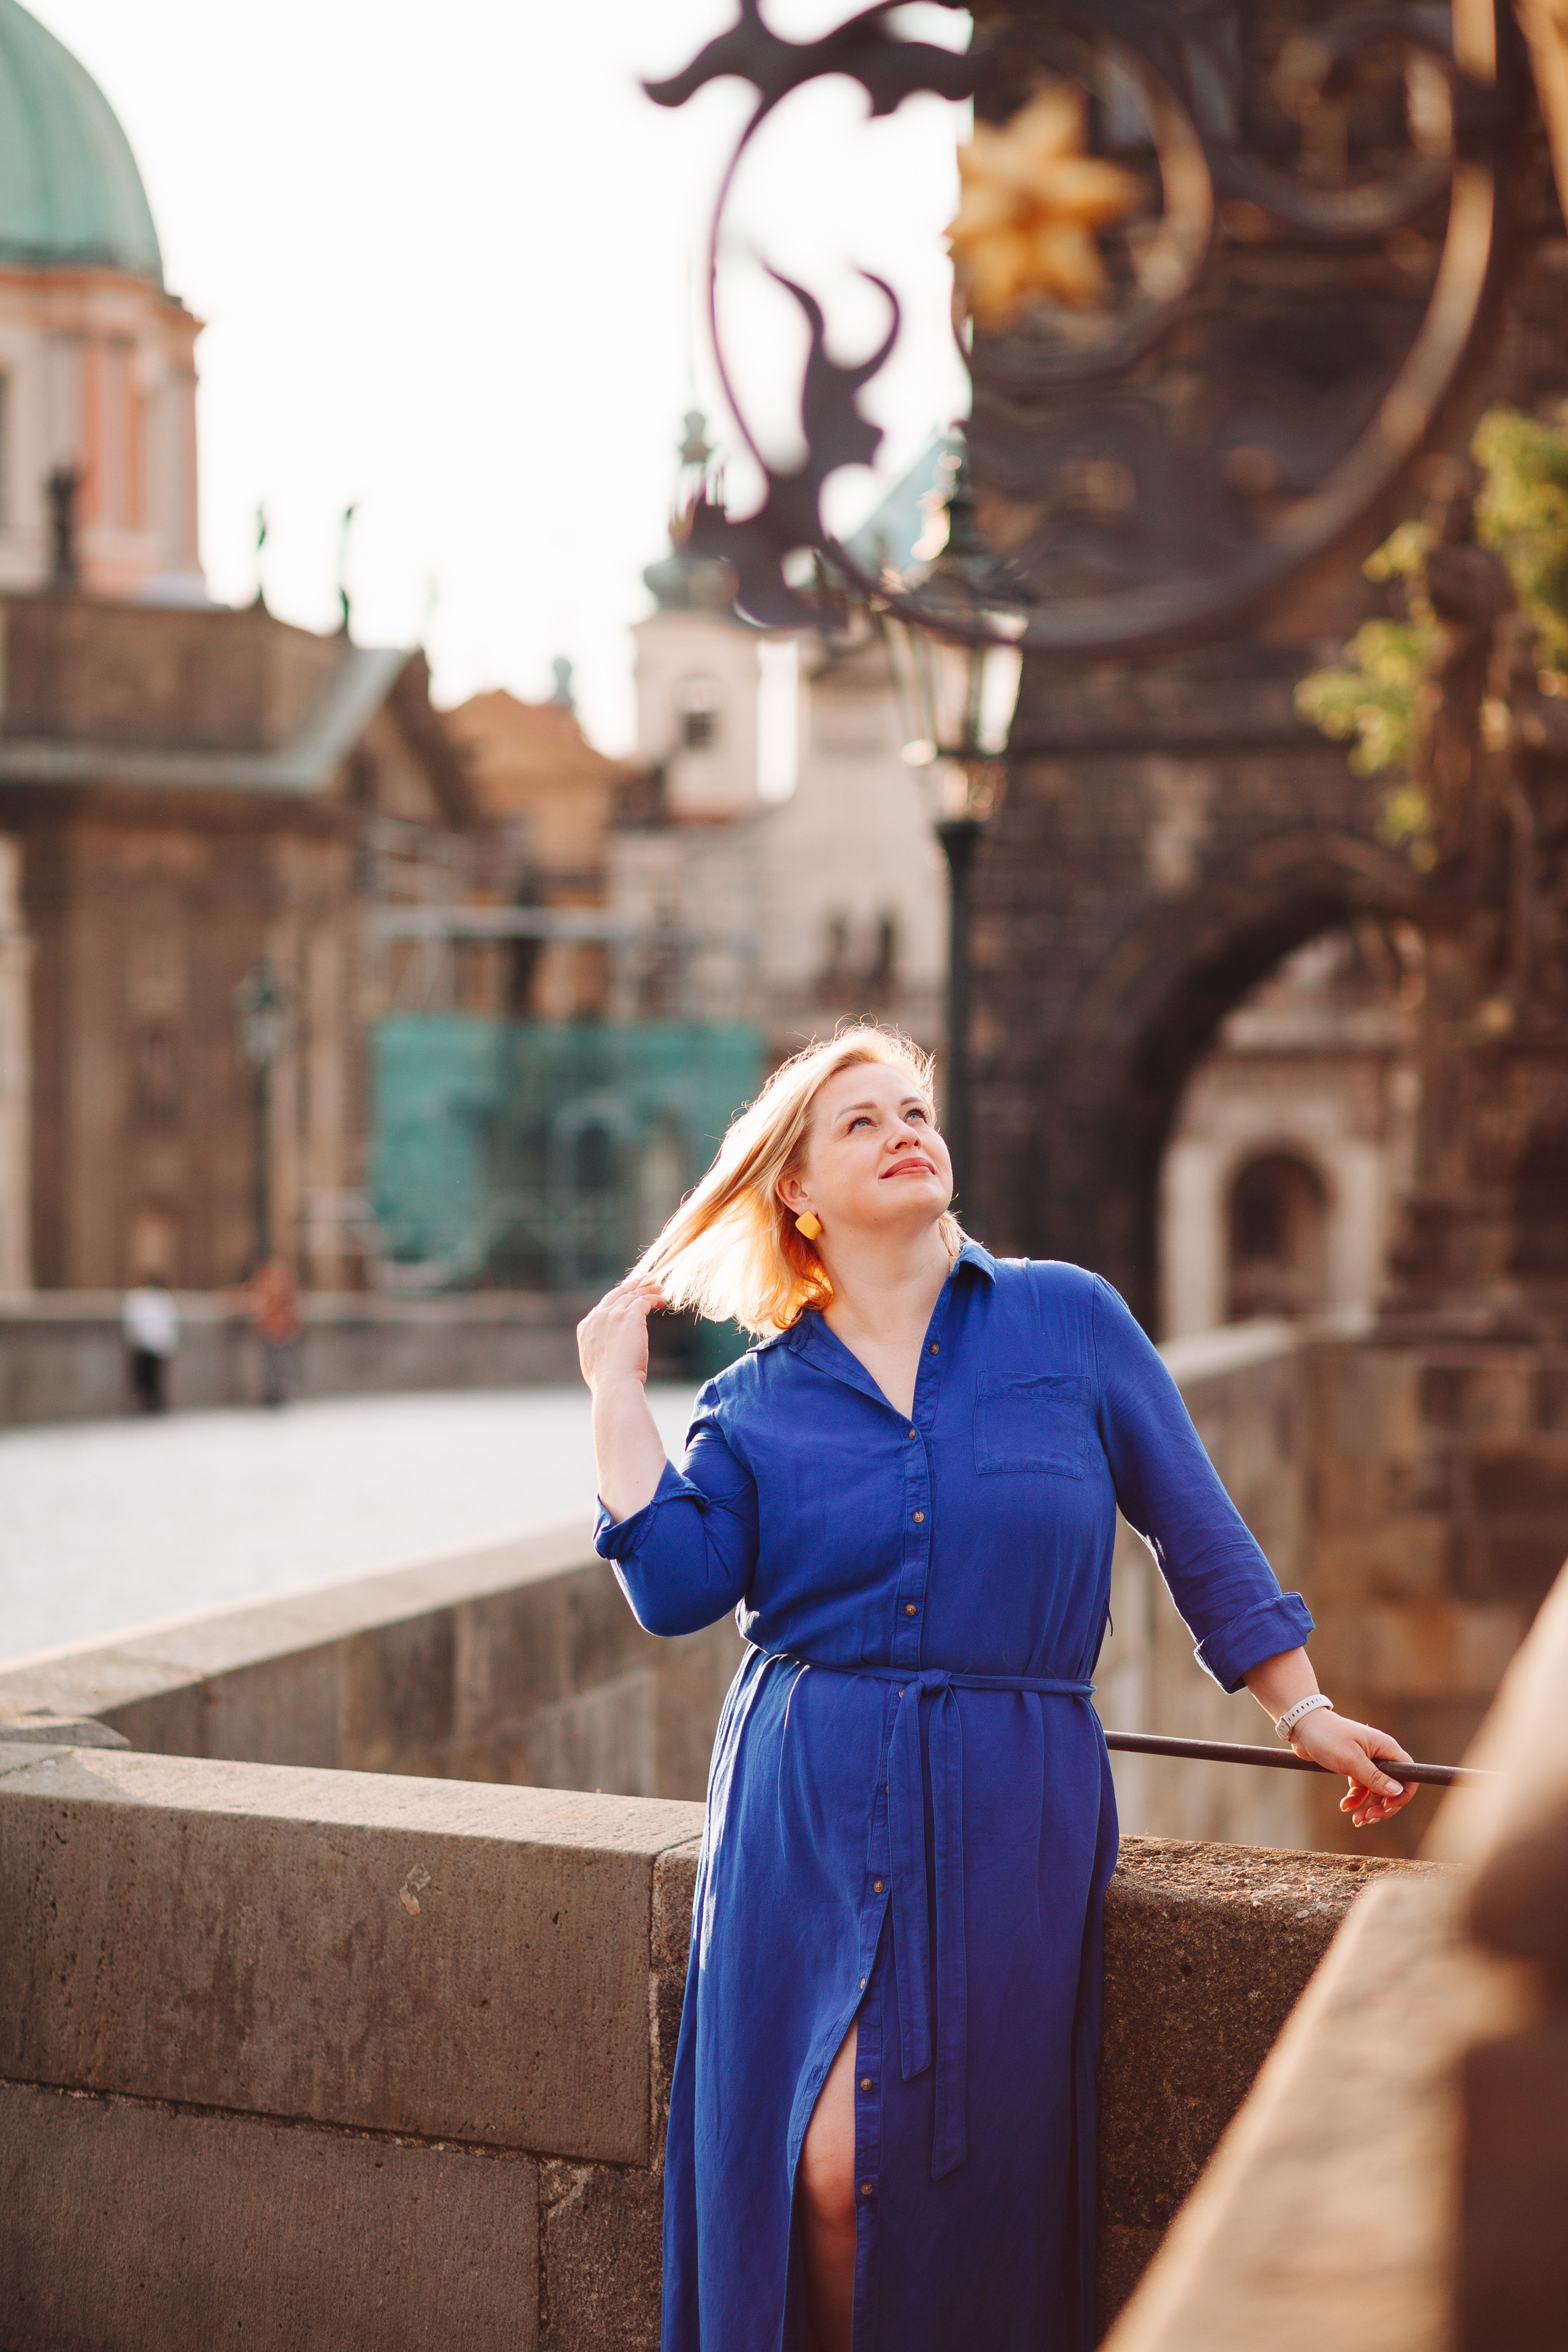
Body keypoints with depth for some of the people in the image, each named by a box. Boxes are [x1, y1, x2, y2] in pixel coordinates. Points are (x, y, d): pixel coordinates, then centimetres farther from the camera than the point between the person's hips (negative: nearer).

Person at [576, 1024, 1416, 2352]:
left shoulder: (1069, 1320, 6)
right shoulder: (759, 1399, 9)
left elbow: (1198, 1530, 11)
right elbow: (679, 1587, -4)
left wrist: (1303, 1711, 13)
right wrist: (618, 1392, 0)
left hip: (1015, 1800, -1)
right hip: (810, 1802, 1)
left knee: (972, 2168, -6)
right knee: (816, 2165, -6)